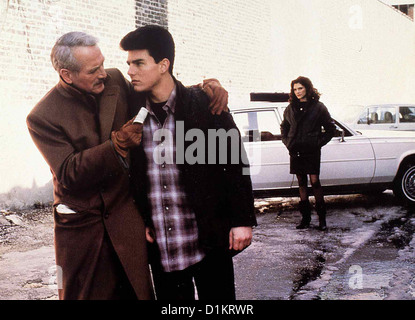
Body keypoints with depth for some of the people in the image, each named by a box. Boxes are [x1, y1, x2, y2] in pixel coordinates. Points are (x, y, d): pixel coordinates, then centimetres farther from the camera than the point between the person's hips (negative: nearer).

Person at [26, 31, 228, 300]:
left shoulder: (115, 82, -1)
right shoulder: (43, 118, -11)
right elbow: (68, 174, -17)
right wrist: (118, 143, -26)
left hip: (126, 215, 3)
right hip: (81, 226, -2)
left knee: (138, 290, 6)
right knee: (86, 293, 9)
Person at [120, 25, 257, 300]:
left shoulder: (205, 105, -6)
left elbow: (236, 163, -5)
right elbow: (134, 175, 12)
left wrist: (242, 220, -7)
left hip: (209, 240, -3)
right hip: (161, 245, 3)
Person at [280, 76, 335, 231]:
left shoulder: (318, 107, 0)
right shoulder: (291, 108, 11)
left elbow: (330, 128, 4)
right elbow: (284, 127, 24)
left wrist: (319, 142, -4)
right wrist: (287, 142, 10)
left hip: (312, 151, -4)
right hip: (295, 151, 4)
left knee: (315, 181, -7)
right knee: (301, 183, 7)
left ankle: (321, 217, 4)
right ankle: (305, 217, 14)